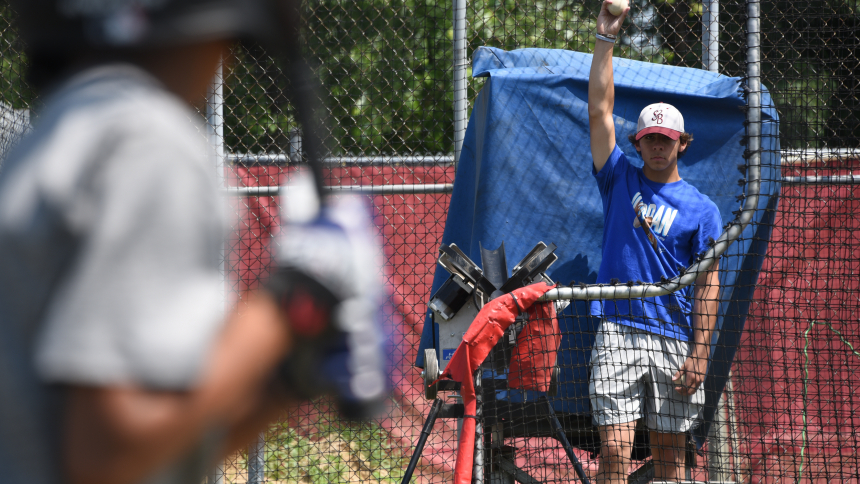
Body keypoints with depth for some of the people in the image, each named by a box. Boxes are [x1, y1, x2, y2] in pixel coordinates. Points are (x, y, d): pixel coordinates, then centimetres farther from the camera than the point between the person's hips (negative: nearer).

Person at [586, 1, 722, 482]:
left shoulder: (701, 209, 6)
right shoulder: (621, 180, 11)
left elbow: (707, 284, 1)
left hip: (675, 339, 0)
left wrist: (700, 352, -9)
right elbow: (600, 110, 5)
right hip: (618, 333, 0)